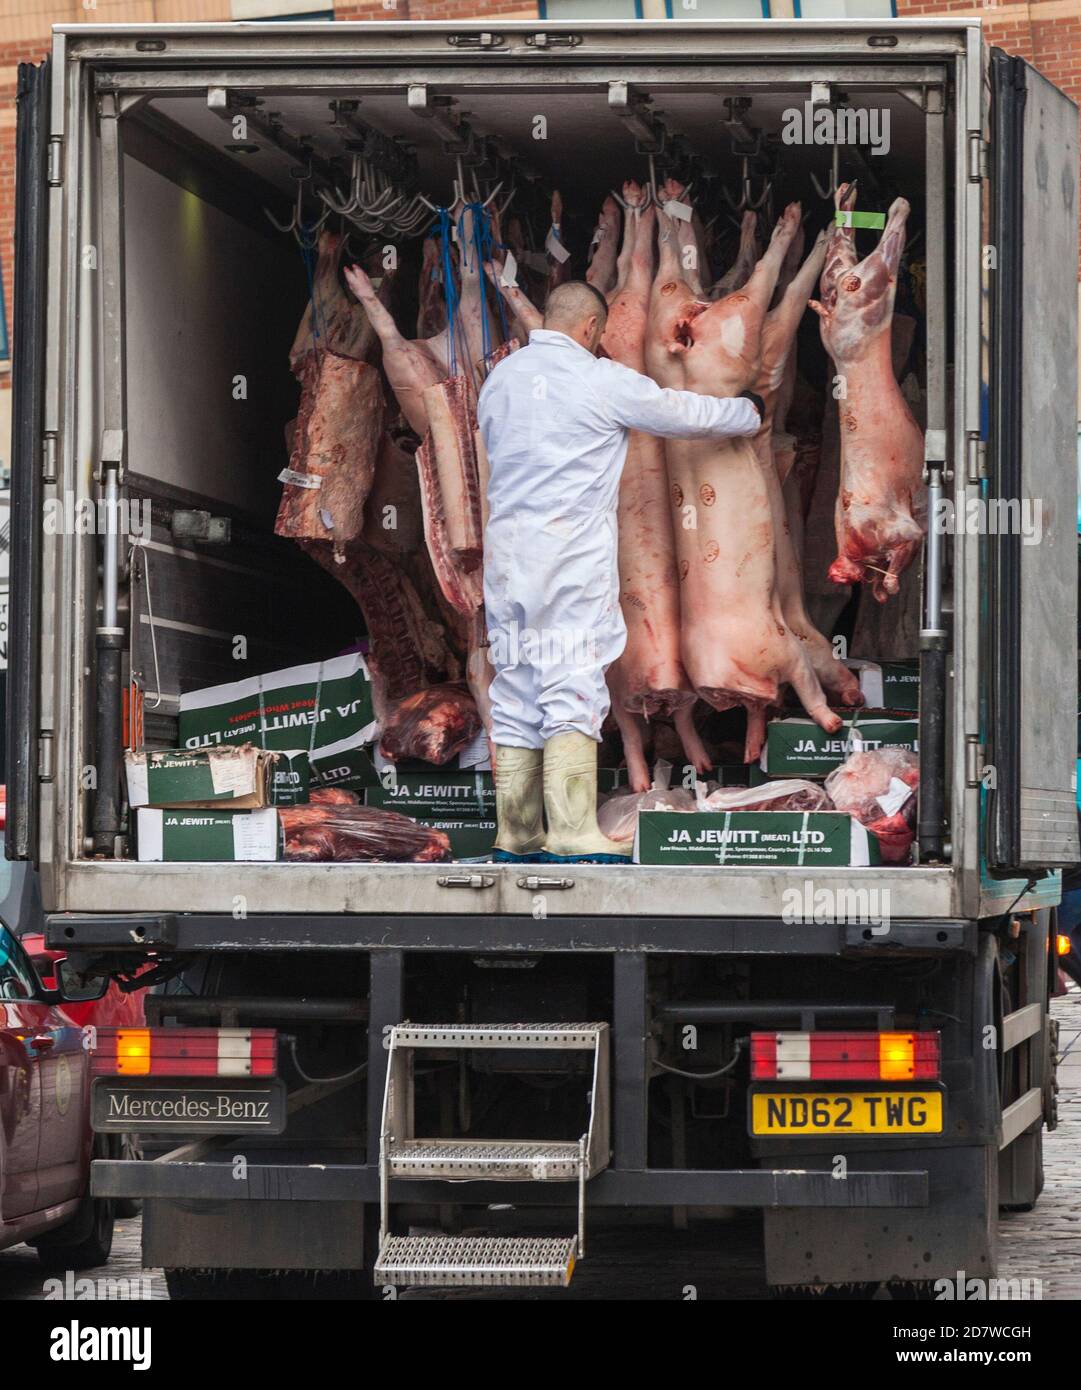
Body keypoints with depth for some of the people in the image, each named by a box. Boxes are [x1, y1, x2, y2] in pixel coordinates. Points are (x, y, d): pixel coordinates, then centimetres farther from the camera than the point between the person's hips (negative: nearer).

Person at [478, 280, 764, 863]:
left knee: (514, 690, 8)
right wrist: (749, 413, 23)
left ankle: (517, 836, 10)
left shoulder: (499, 379, 11)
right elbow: (684, 413, 5)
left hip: (507, 551, 6)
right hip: (574, 556, -6)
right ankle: (574, 835, -13)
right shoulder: (603, 381, -6)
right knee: (573, 689, -8)